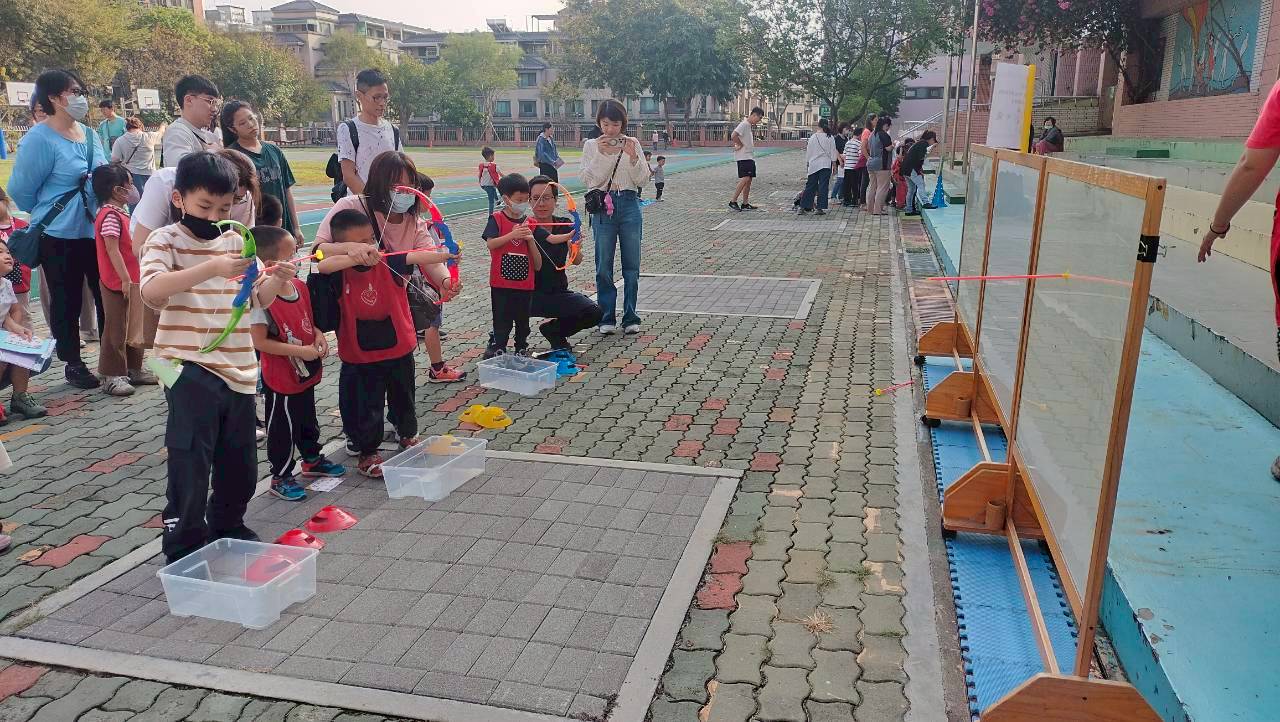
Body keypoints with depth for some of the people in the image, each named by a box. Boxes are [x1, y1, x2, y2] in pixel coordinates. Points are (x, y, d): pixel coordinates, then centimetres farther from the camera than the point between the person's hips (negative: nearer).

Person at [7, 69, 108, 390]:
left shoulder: (88, 133, 8)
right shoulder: (39, 139, -14)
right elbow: (21, 191, -7)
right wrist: (47, 217, 7)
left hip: (96, 229, 6)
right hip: (60, 236, -6)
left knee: (107, 296, 10)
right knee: (67, 301, 6)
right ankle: (73, 364, 19)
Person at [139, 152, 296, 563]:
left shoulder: (237, 242, 11)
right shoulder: (165, 241, -5)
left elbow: (256, 299, 16)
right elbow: (152, 290, -24)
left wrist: (276, 281, -6)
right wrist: (212, 268, -36)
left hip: (239, 370, 6)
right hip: (190, 369, -6)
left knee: (241, 467, 16)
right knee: (190, 466, -4)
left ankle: (227, 529, 38)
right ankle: (184, 548, 12)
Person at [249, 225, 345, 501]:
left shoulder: (299, 286, -1)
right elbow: (259, 341, -24)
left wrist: (319, 335, -5)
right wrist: (301, 351, -25)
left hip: (306, 373, 8)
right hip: (280, 379, -8)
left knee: (308, 421, 25)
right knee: (283, 429, 7)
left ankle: (312, 460, 45)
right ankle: (281, 477, 23)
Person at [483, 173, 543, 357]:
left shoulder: (530, 223, 6)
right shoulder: (497, 219, -2)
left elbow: (538, 265, 6)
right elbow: (490, 244, -19)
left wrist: (530, 240, -11)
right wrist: (513, 234, -25)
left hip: (525, 284, 4)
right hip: (501, 283, -4)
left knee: (523, 323, 14)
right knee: (502, 323, 2)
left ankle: (521, 352, 28)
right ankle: (497, 351, 13)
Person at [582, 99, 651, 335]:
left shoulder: (632, 143, 5)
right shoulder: (591, 145, 4)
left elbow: (643, 180, 1)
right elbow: (588, 180, -5)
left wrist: (632, 156, -14)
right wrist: (601, 154, -15)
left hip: (629, 205, 1)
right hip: (602, 206, -1)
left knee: (631, 265, 4)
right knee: (603, 266, 3)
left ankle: (630, 317, 13)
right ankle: (607, 318, 12)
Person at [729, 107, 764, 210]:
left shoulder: (749, 125, 17)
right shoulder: (744, 124, -13)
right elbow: (734, 135, -27)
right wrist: (740, 145, -15)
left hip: (750, 157, 10)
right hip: (743, 157, -10)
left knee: (749, 180, 7)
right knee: (745, 178, -16)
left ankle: (745, 204, 10)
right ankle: (733, 201, -12)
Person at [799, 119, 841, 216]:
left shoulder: (812, 137, 0)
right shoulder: (830, 138, -4)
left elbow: (809, 151, 7)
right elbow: (833, 151, 0)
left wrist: (807, 162, 18)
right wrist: (834, 161, 9)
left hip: (813, 165, 2)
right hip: (825, 164, -2)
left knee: (810, 186, 9)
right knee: (823, 186, -1)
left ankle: (803, 206, 9)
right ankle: (820, 208, -5)